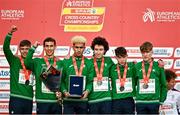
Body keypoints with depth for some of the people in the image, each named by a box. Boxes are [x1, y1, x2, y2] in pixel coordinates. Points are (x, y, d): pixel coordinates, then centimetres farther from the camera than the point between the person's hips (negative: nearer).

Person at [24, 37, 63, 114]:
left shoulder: (60, 63, 9)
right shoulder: (37, 62, 5)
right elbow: (27, 63, -16)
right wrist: (33, 48, -14)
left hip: (57, 101, 2)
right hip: (42, 101, -1)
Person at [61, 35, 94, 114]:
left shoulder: (89, 63, 9)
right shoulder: (66, 62, 6)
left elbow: (90, 81, 4)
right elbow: (61, 80, 3)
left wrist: (87, 91, -15)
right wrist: (64, 91, -13)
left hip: (83, 99, 1)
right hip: (68, 100, -1)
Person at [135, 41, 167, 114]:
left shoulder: (158, 66, 0)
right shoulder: (137, 66, 4)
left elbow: (163, 85, 3)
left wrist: (161, 101, 0)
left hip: (154, 102, -1)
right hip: (140, 102, 1)